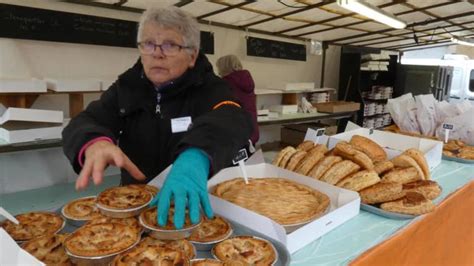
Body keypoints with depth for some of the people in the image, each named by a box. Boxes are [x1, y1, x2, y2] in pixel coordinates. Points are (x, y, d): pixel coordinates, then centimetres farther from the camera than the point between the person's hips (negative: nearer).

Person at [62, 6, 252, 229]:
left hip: (196, 205, -3)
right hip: (135, 202, 3)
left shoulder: (209, 88, -5)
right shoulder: (126, 87, 4)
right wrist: (95, 142, -31)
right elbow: (81, 125, -7)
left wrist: (196, 156, -45)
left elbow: (233, 119, -25)